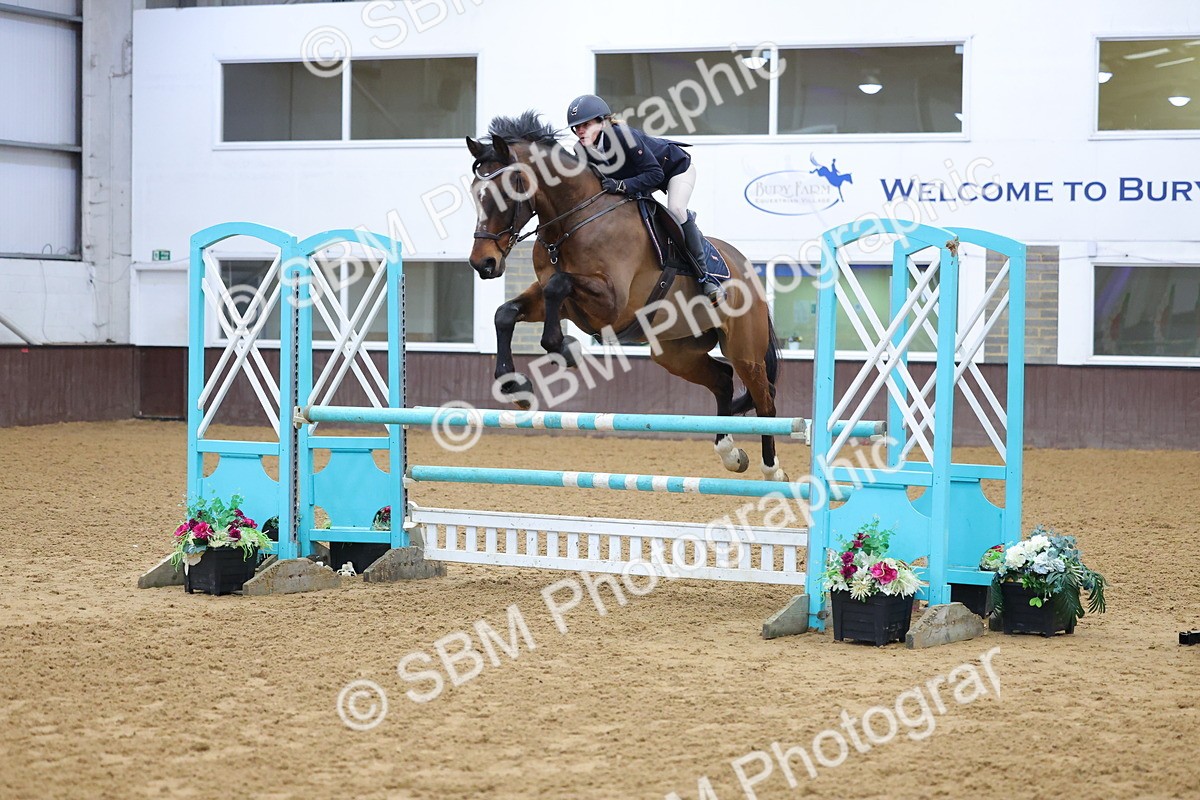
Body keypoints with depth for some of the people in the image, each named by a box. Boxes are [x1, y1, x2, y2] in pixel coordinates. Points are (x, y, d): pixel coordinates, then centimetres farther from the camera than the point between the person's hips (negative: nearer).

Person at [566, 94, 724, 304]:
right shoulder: (584, 151, -18)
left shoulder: (622, 135, -39)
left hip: (676, 166, -8)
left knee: (675, 210, -29)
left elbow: (655, 174, -39)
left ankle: (705, 277, -21)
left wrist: (622, 186, -49)